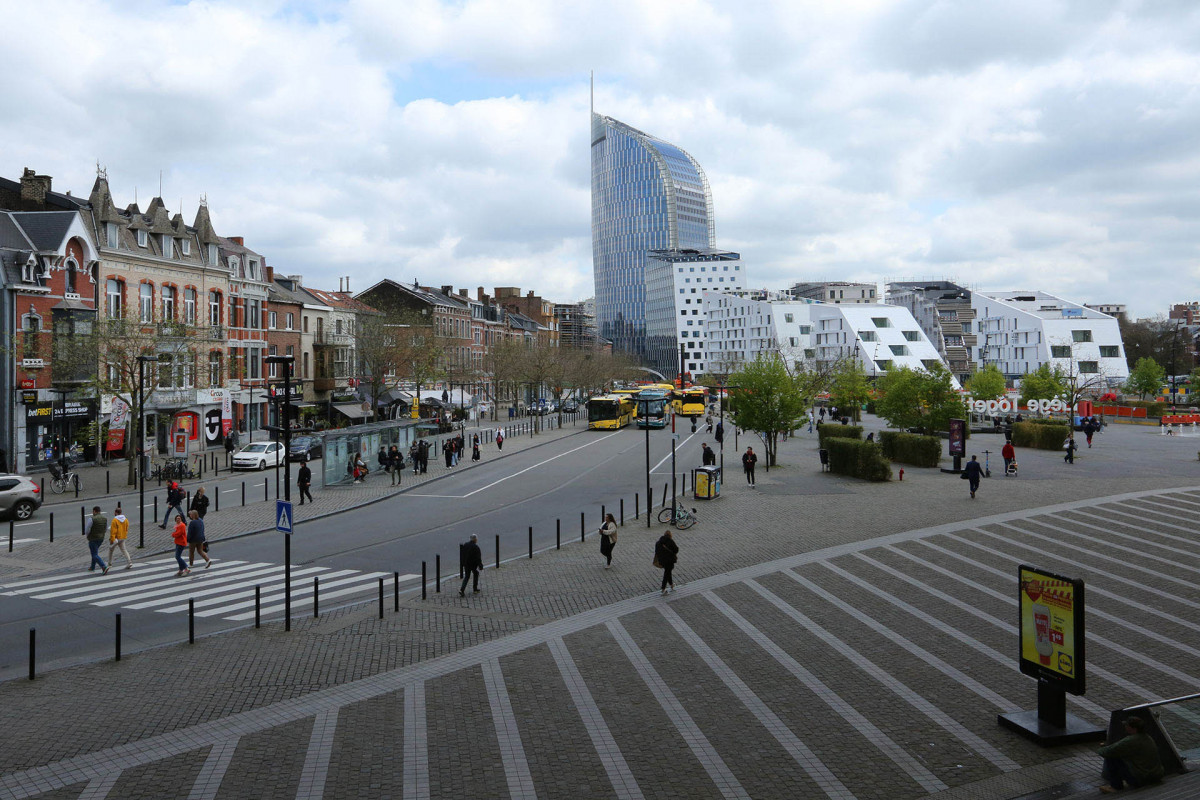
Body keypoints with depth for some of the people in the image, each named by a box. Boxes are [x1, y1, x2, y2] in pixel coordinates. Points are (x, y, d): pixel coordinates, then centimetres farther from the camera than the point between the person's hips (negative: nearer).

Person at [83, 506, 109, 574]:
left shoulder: (92, 519, -20)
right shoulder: (105, 518, 0)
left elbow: (87, 529, -15)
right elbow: (106, 529, 8)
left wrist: (87, 535, 6)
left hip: (93, 538, -7)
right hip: (101, 538, 7)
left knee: (95, 555, -2)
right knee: (95, 552, 26)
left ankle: (104, 567, -18)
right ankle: (92, 567, 36)